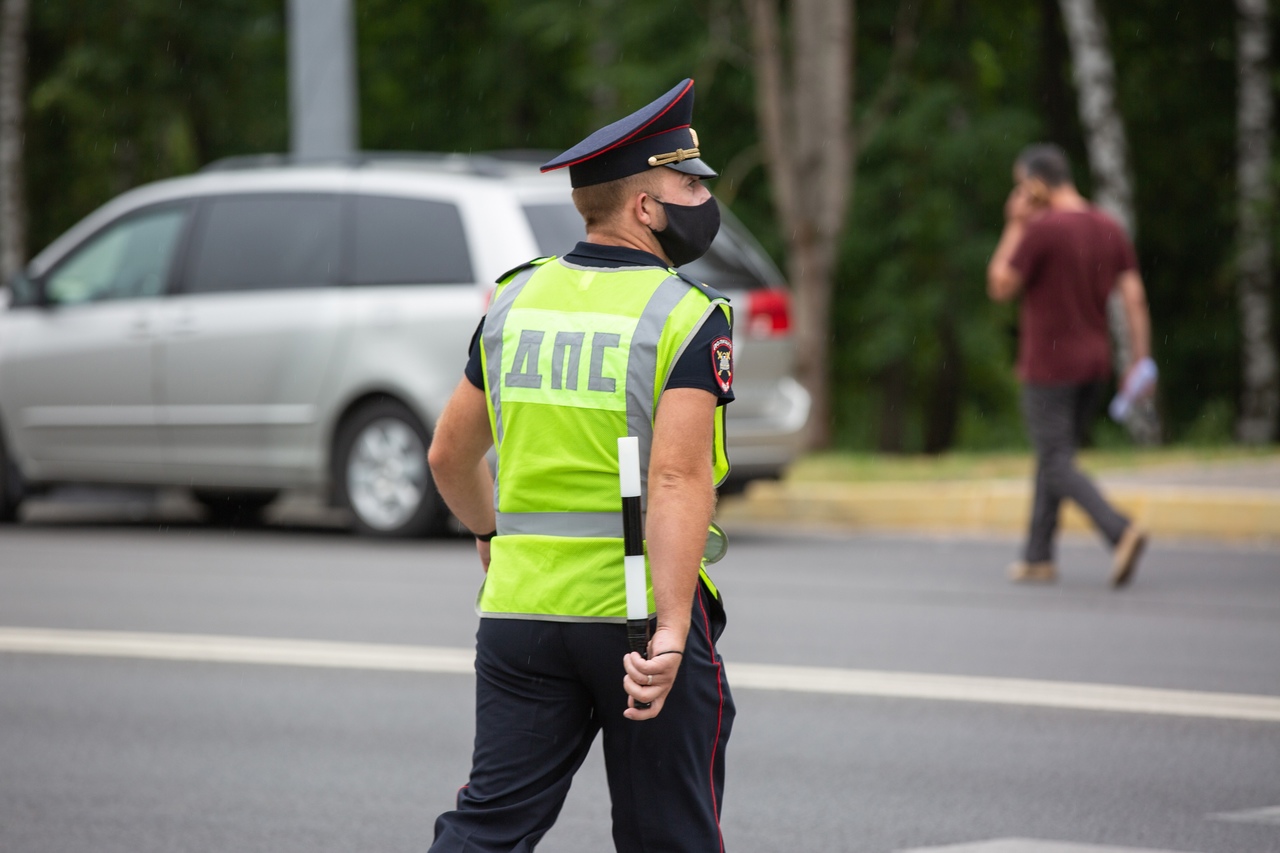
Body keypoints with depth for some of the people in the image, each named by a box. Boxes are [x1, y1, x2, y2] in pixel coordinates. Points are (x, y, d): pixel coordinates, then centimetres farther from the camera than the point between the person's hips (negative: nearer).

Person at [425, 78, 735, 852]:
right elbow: (679, 478, -22)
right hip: (643, 614, -4)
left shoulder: (519, 299, 8)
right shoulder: (688, 316, -10)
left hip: (521, 606, 4)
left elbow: (451, 454, 17)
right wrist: (672, 631, -26)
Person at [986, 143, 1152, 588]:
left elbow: (1000, 287, -8)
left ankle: (1120, 532, -25)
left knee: (1058, 466, -5)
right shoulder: (1111, 230, 5)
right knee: (1054, 457, 17)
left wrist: (1014, 227, -4)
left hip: (1048, 366, -7)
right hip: (1095, 363, 7)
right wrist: (1141, 361, 3)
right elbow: (1134, 296, 2)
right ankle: (1038, 557, 19)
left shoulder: (1040, 230, -16)